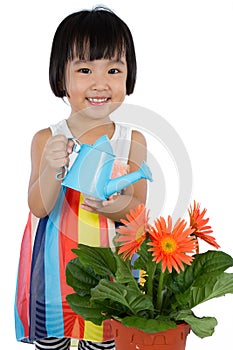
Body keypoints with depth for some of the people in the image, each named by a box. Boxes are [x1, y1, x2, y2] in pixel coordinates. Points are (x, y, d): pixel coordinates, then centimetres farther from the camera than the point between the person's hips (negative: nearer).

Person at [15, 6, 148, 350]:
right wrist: (51, 170, -29)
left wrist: (114, 206, -25)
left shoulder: (133, 141, -8)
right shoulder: (46, 139, -10)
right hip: (55, 263, 0)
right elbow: (39, 208, -12)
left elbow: (139, 207, -4)